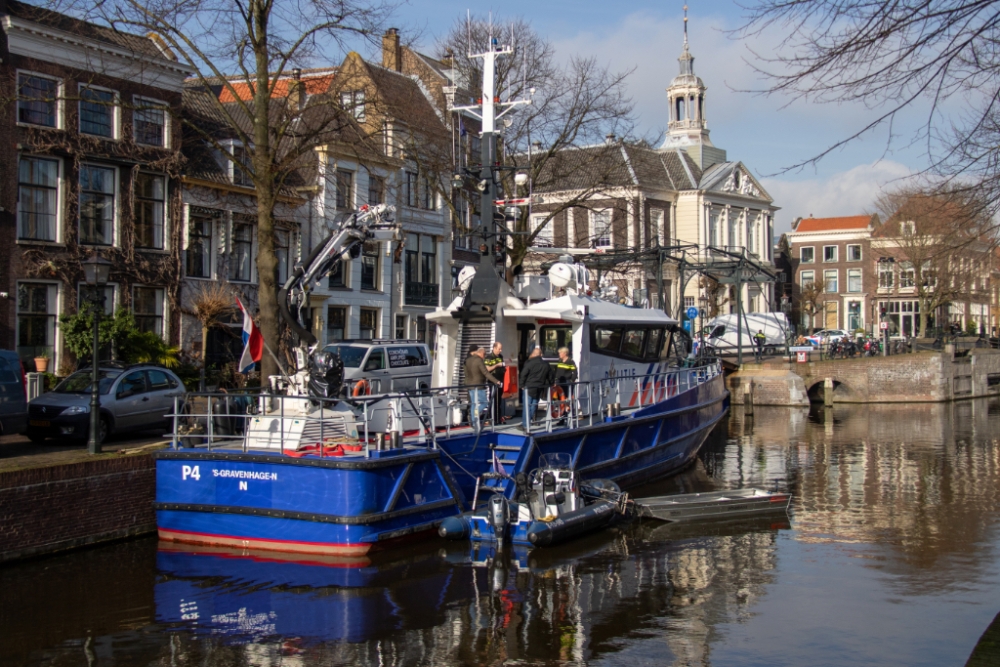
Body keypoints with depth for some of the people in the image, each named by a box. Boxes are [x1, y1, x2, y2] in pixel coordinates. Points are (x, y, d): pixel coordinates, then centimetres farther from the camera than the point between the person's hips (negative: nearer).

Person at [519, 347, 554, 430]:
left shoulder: (529, 363, -10)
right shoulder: (546, 364, 9)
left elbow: (523, 375, -10)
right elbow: (550, 377, 17)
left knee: (527, 406, -3)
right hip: (540, 389, 5)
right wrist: (547, 385, 25)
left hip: (529, 388, -5)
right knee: (534, 405, 14)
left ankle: (526, 425, -6)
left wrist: (522, 385, 0)